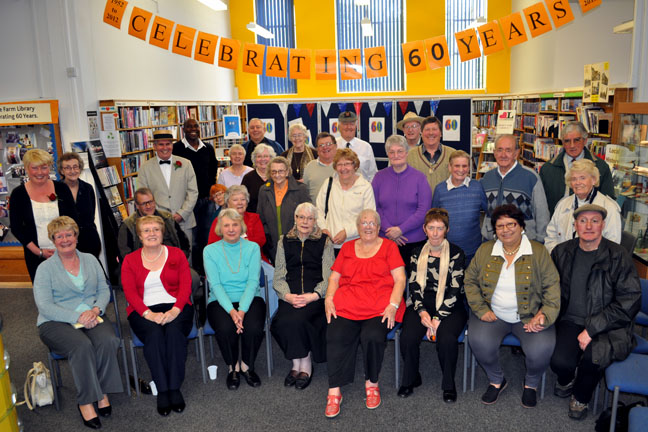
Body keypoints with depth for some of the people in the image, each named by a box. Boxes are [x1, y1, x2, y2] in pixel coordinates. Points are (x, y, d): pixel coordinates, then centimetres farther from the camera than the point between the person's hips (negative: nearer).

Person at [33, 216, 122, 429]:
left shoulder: (90, 260, 13)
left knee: (108, 341, -29)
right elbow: (44, 306, -8)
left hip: (92, 317, 3)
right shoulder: (45, 268, 2)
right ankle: (85, 402, -20)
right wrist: (77, 317, -18)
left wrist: (96, 310, -12)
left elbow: (104, 290, 10)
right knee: (82, 346, -33)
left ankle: (102, 392, -13)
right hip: (56, 323, -3)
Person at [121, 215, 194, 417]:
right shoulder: (130, 260, 11)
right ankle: (162, 390, -24)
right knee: (154, 334, -31)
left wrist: (175, 310, -16)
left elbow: (185, 286, 1)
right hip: (144, 311, 0)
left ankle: (175, 388, -24)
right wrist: (148, 313, -17)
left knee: (174, 331, -32)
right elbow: (130, 292, 0)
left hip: (175, 307, 0)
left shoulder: (176, 254, 10)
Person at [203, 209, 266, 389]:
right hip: (220, 301, 0)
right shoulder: (210, 250, 3)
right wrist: (231, 310, -20)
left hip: (249, 299, 1)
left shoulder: (252, 247, 4)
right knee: (225, 328, -30)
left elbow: (253, 281, -5)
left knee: (254, 327, -29)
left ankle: (247, 366, 1)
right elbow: (215, 284, -6)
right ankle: (233, 367, 0)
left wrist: (242, 310, -20)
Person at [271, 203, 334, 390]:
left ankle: (305, 365, -7)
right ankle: (297, 364, -6)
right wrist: (288, 296, -9)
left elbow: (329, 278, 1)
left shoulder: (324, 242, 8)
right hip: (290, 297, 2)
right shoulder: (284, 241, 15)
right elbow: (279, 277, 10)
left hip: (315, 297, -2)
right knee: (285, 321, -27)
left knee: (298, 319, -29)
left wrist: (312, 296, -14)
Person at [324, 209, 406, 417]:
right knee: (336, 336, -25)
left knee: (373, 336, -29)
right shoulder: (347, 248, 21)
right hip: (346, 305, 2)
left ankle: (372, 383, -2)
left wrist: (393, 306, -10)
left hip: (380, 306, -2)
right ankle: (334, 392, -15)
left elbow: (400, 279, 5)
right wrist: (329, 299, 0)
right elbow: (334, 277, 18)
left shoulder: (389, 246, 13)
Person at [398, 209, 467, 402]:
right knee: (408, 337, -24)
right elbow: (414, 286, 6)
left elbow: (455, 289, -5)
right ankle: (410, 379, 4)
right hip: (422, 304, 2)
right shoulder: (418, 253, 10)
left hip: (450, 306, -2)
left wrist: (438, 317, -14)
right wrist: (422, 311, -12)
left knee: (447, 339, -30)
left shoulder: (456, 253, 0)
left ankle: (449, 384, -2)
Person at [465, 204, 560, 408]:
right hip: (493, 314, 1)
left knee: (541, 349, -26)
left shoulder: (538, 252, -2)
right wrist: (481, 310, -6)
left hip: (529, 315, -1)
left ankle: (531, 384, 10)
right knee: (480, 343, -26)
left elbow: (552, 286, -2)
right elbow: (470, 281, 7)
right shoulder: (485, 250, 4)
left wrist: (544, 315, -15)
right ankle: (496, 380, 7)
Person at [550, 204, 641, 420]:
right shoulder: (562, 252, 4)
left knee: (594, 357, -31)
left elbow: (629, 301, -9)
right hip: (570, 321, 2)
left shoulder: (619, 256, -6)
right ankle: (567, 380, 19)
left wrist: (591, 329, -16)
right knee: (560, 361, -24)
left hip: (607, 327, -2)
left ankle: (580, 397, 6)